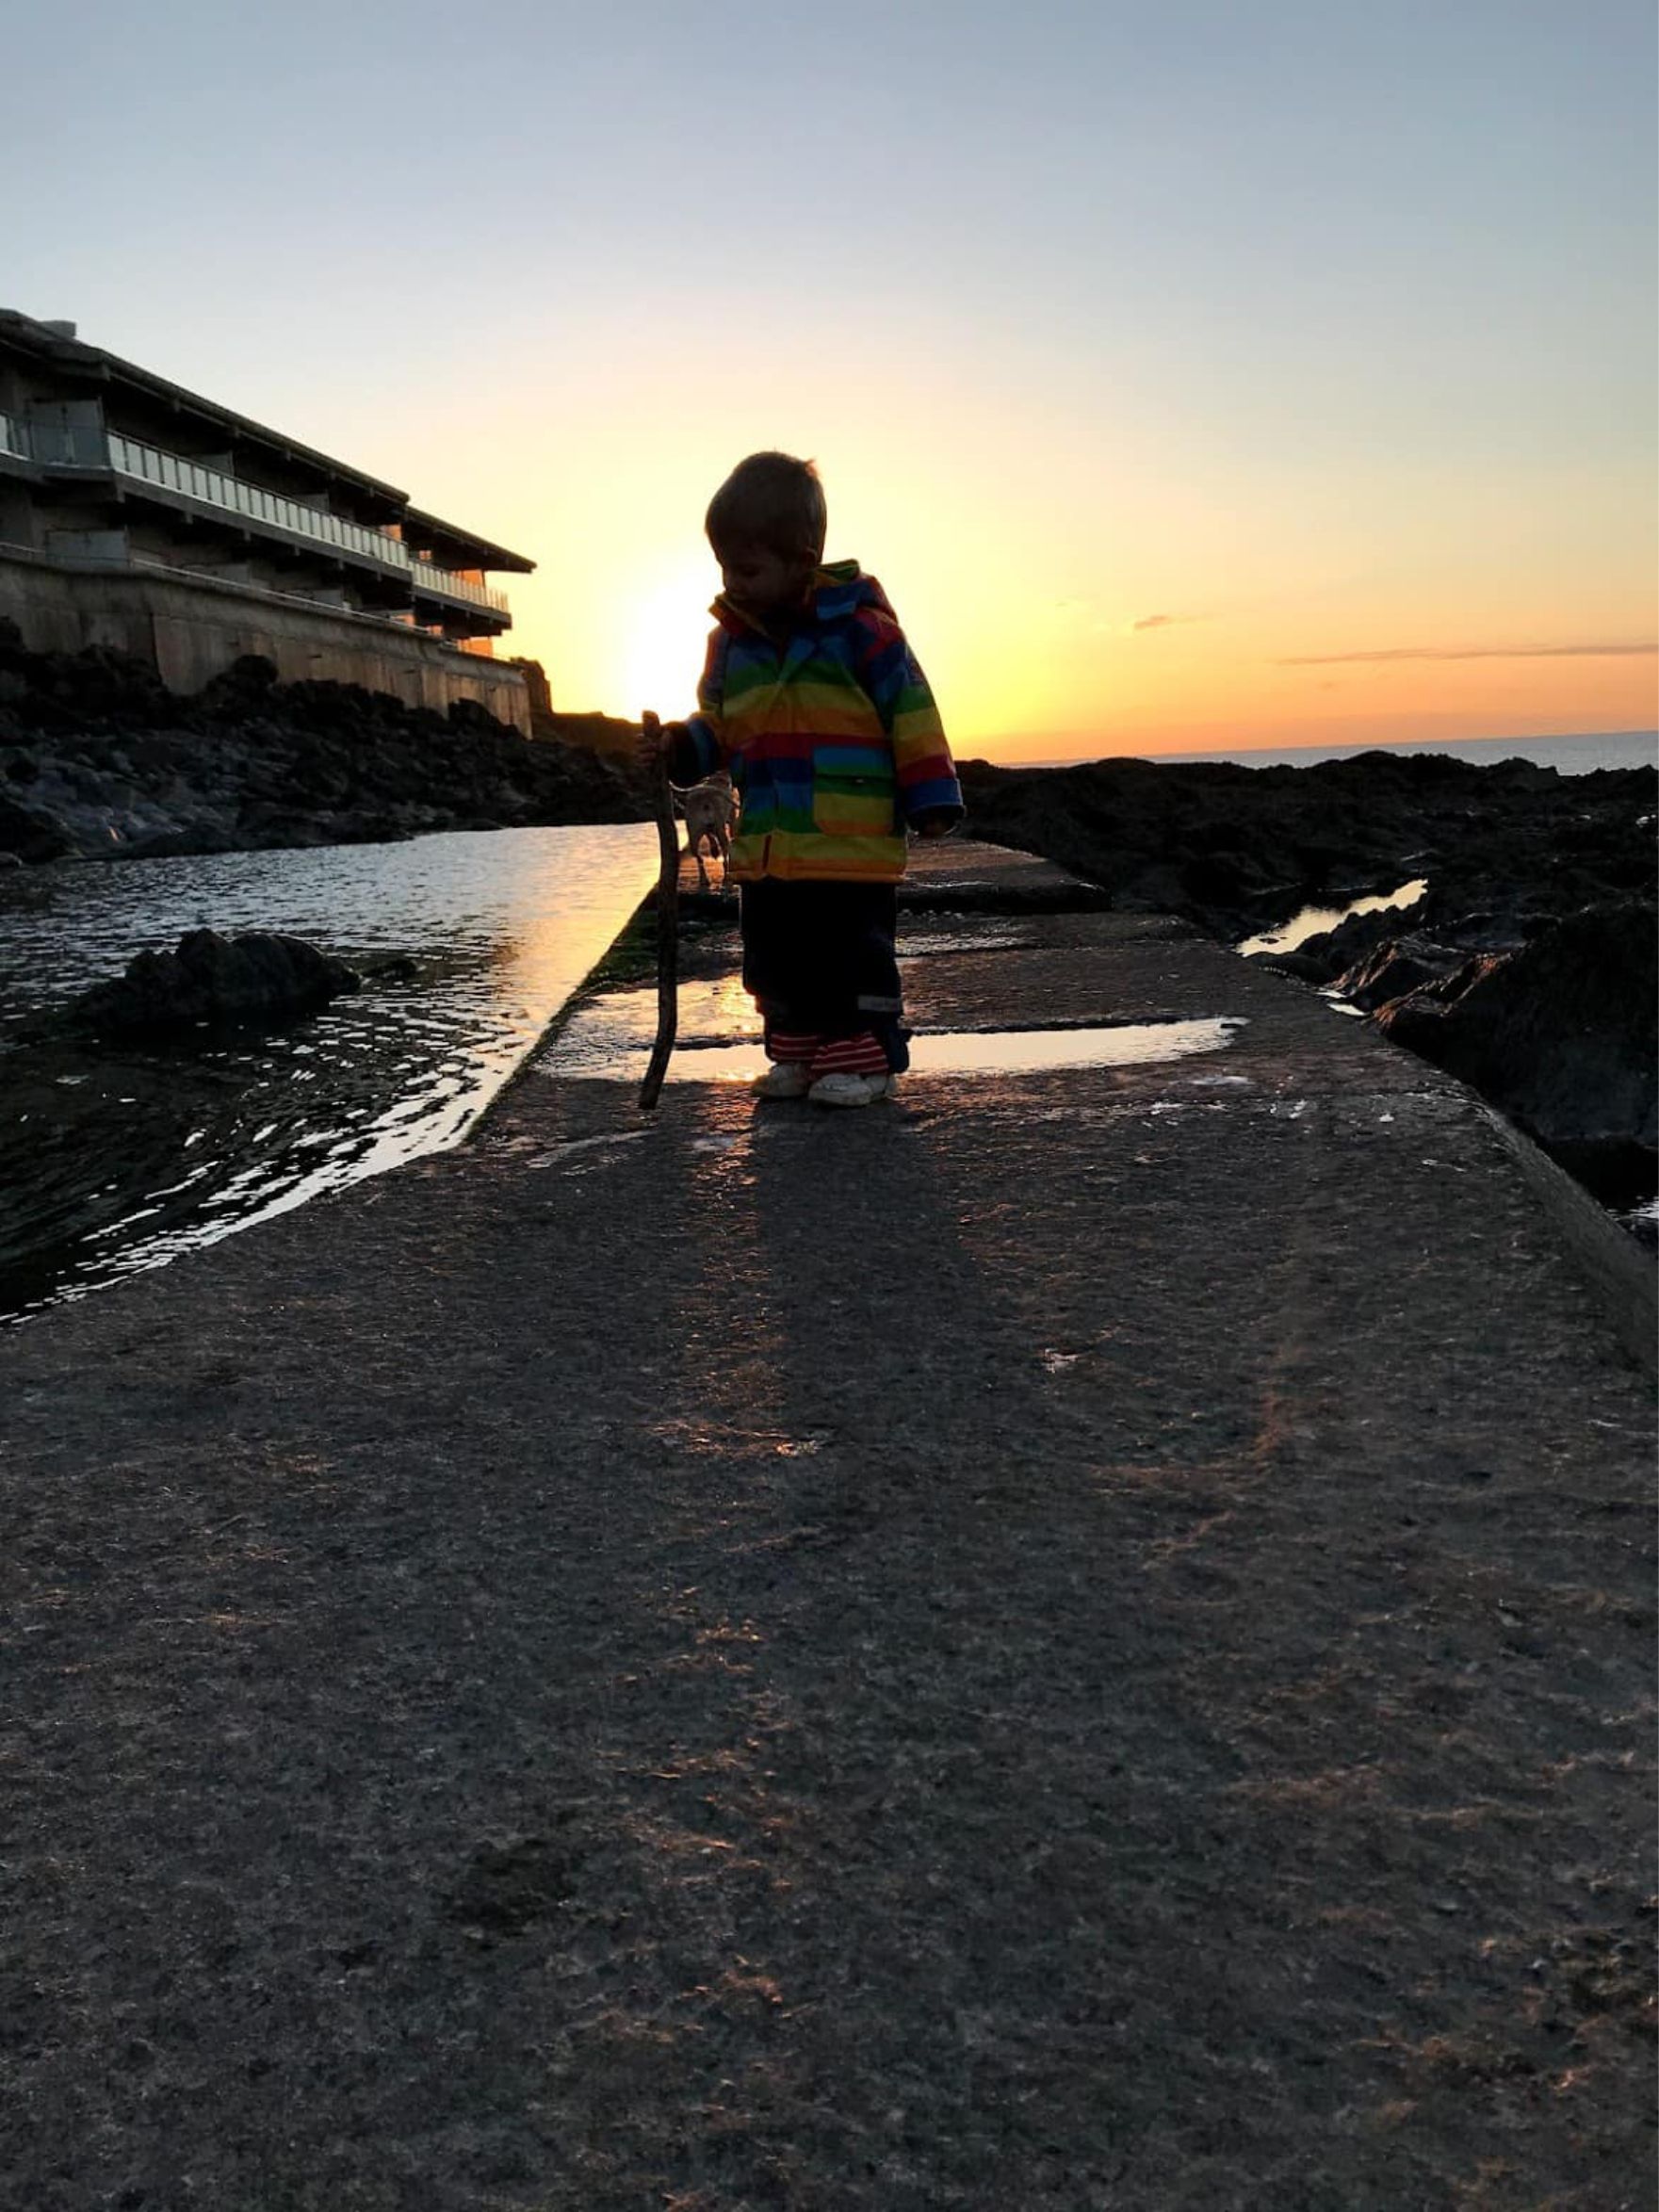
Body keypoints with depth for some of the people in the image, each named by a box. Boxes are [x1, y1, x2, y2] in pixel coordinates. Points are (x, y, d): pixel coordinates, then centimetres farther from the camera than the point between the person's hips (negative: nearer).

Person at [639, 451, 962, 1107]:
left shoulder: (858, 624, -8)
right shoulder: (732, 637, 8)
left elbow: (911, 713, -5)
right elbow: (717, 722, 18)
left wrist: (930, 799, -6)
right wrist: (679, 747, -2)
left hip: (854, 846, -6)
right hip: (765, 849, 6)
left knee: (855, 954, 1)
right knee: (777, 960, 12)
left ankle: (863, 1056, 12)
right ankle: (796, 1053, 25)